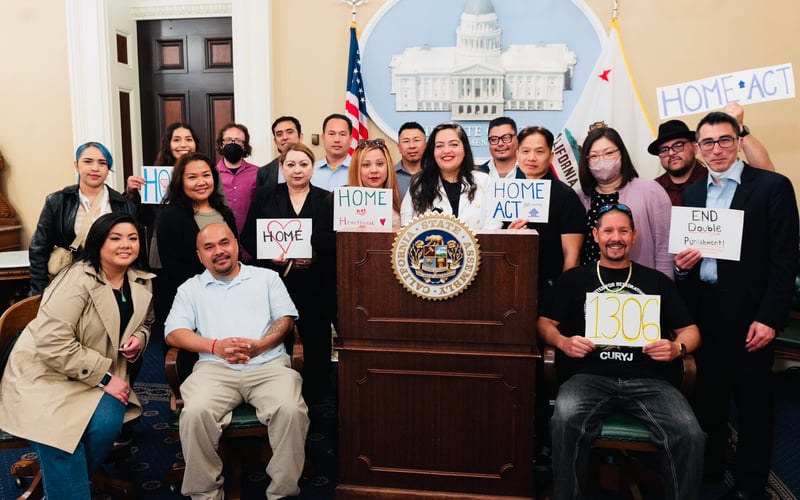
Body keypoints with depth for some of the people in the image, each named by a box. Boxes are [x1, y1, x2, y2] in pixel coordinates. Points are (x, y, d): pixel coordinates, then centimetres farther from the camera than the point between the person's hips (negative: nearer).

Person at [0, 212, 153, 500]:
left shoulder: (142, 284, 2)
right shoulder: (78, 279, -19)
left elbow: (144, 322, 21)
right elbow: (52, 342, -26)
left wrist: (138, 339, -4)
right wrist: (105, 378, -23)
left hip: (95, 375, 5)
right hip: (45, 374, -5)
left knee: (108, 421, -23)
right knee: (64, 442, -24)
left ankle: (72, 476, 4)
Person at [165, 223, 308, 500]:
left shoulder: (267, 277, 19)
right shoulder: (191, 288, 19)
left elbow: (286, 318, 10)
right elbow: (174, 333, 7)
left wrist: (259, 345, -10)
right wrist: (215, 346, -10)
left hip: (269, 364, 0)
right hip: (215, 367, 1)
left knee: (291, 410, -30)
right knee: (195, 412, -31)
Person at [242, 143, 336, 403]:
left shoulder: (327, 200, 8)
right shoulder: (264, 197, 9)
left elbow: (338, 241, 2)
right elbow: (248, 236, 6)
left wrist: (315, 250, -15)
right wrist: (269, 254, -11)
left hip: (316, 286, 0)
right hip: (276, 282, 0)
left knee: (316, 341, 6)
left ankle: (313, 396, 24)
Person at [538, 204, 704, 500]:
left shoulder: (657, 281, 19)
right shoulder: (575, 279, 16)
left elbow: (690, 330, 19)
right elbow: (545, 323, 15)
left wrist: (677, 348, -4)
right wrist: (563, 342, -7)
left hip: (648, 380, 1)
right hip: (591, 376, -1)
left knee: (690, 436, -27)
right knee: (565, 422, -33)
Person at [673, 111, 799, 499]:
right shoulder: (691, 193, 11)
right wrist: (681, 263, -8)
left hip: (747, 311, -4)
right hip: (701, 308, 4)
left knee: (752, 400, 7)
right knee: (706, 393, 14)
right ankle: (708, 467, 31)